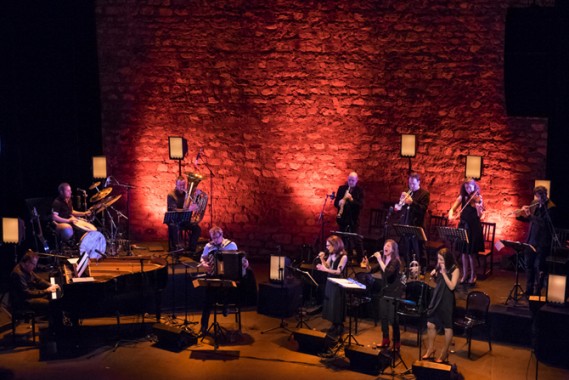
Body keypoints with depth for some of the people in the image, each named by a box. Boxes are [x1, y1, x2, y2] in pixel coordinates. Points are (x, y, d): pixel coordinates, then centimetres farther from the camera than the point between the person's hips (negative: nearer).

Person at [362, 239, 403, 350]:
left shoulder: (395, 261, -15)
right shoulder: (383, 260, 5)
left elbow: (388, 273, -32)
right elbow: (371, 270, 12)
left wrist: (379, 259, -30)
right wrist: (367, 265, -9)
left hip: (395, 292, -7)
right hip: (385, 291, 7)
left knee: (393, 318, -7)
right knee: (383, 316, 12)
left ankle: (397, 343, 2)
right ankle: (385, 340, 26)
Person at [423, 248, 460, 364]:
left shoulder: (455, 269, -13)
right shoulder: (439, 267, 4)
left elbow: (452, 286, -21)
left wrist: (443, 272, -23)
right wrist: (433, 276, -5)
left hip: (447, 301, -6)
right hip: (436, 298, 6)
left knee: (447, 327, 6)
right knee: (430, 325, 8)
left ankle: (444, 354, 18)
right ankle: (430, 350, 24)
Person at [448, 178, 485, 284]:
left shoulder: (478, 198, -6)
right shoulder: (462, 197, 6)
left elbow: (479, 215, -15)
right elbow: (453, 209, 4)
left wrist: (478, 207, -35)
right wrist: (451, 215, -18)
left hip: (474, 227, -4)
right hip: (463, 226, 4)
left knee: (471, 252, -3)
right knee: (464, 251, 8)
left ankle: (473, 275, 10)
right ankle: (465, 275, 19)